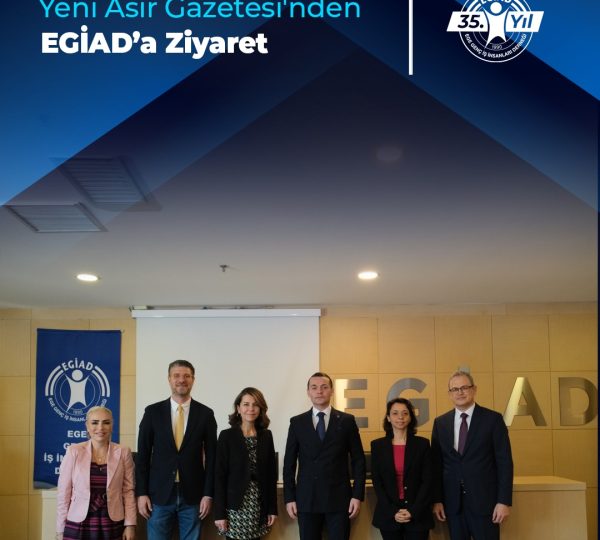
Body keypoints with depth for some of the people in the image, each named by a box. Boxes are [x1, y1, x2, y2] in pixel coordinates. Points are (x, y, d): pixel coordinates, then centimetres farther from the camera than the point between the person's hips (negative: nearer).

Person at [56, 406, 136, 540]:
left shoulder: (123, 452, -1)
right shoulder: (74, 452, -3)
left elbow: (128, 491, 2)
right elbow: (63, 492, 0)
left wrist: (130, 524, -3)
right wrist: (60, 529, 0)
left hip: (112, 526, 1)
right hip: (77, 526, -1)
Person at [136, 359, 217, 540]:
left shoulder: (205, 414, 1)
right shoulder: (153, 412, 1)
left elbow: (211, 457, 2)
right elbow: (143, 455, 2)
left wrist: (208, 494, -2)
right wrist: (141, 493, -3)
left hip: (193, 495, 0)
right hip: (159, 494, 0)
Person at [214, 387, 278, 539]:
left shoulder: (266, 436, 7)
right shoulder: (227, 436, -4)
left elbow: (271, 474, 9)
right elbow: (219, 476, -6)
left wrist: (272, 508, 5)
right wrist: (219, 513, -9)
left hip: (259, 506, 3)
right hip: (235, 506, -3)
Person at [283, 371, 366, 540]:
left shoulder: (347, 420, 4)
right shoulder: (297, 422, 6)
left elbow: (358, 460, 3)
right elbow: (289, 462, 6)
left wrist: (357, 495, -3)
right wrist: (289, 497, 0)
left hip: (339, 498, -1)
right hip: (306, 498, 1)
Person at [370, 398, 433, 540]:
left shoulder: (422, 444, 1)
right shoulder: (377, 445, 3)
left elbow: (427, 480, -2)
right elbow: (377, 482, 0)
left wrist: (413, 511, -11)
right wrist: (392, 512, -10)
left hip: (417, 515, -1)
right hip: (388, 515, 1)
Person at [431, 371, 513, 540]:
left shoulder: (493, 419, -2)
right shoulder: (440, 423, 7)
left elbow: (504, 462, -4)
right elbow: (436, 464, 8)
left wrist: (504, 501, -9)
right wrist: (437, 500, 2)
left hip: (484, 500, -3)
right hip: (452, 503, 3)